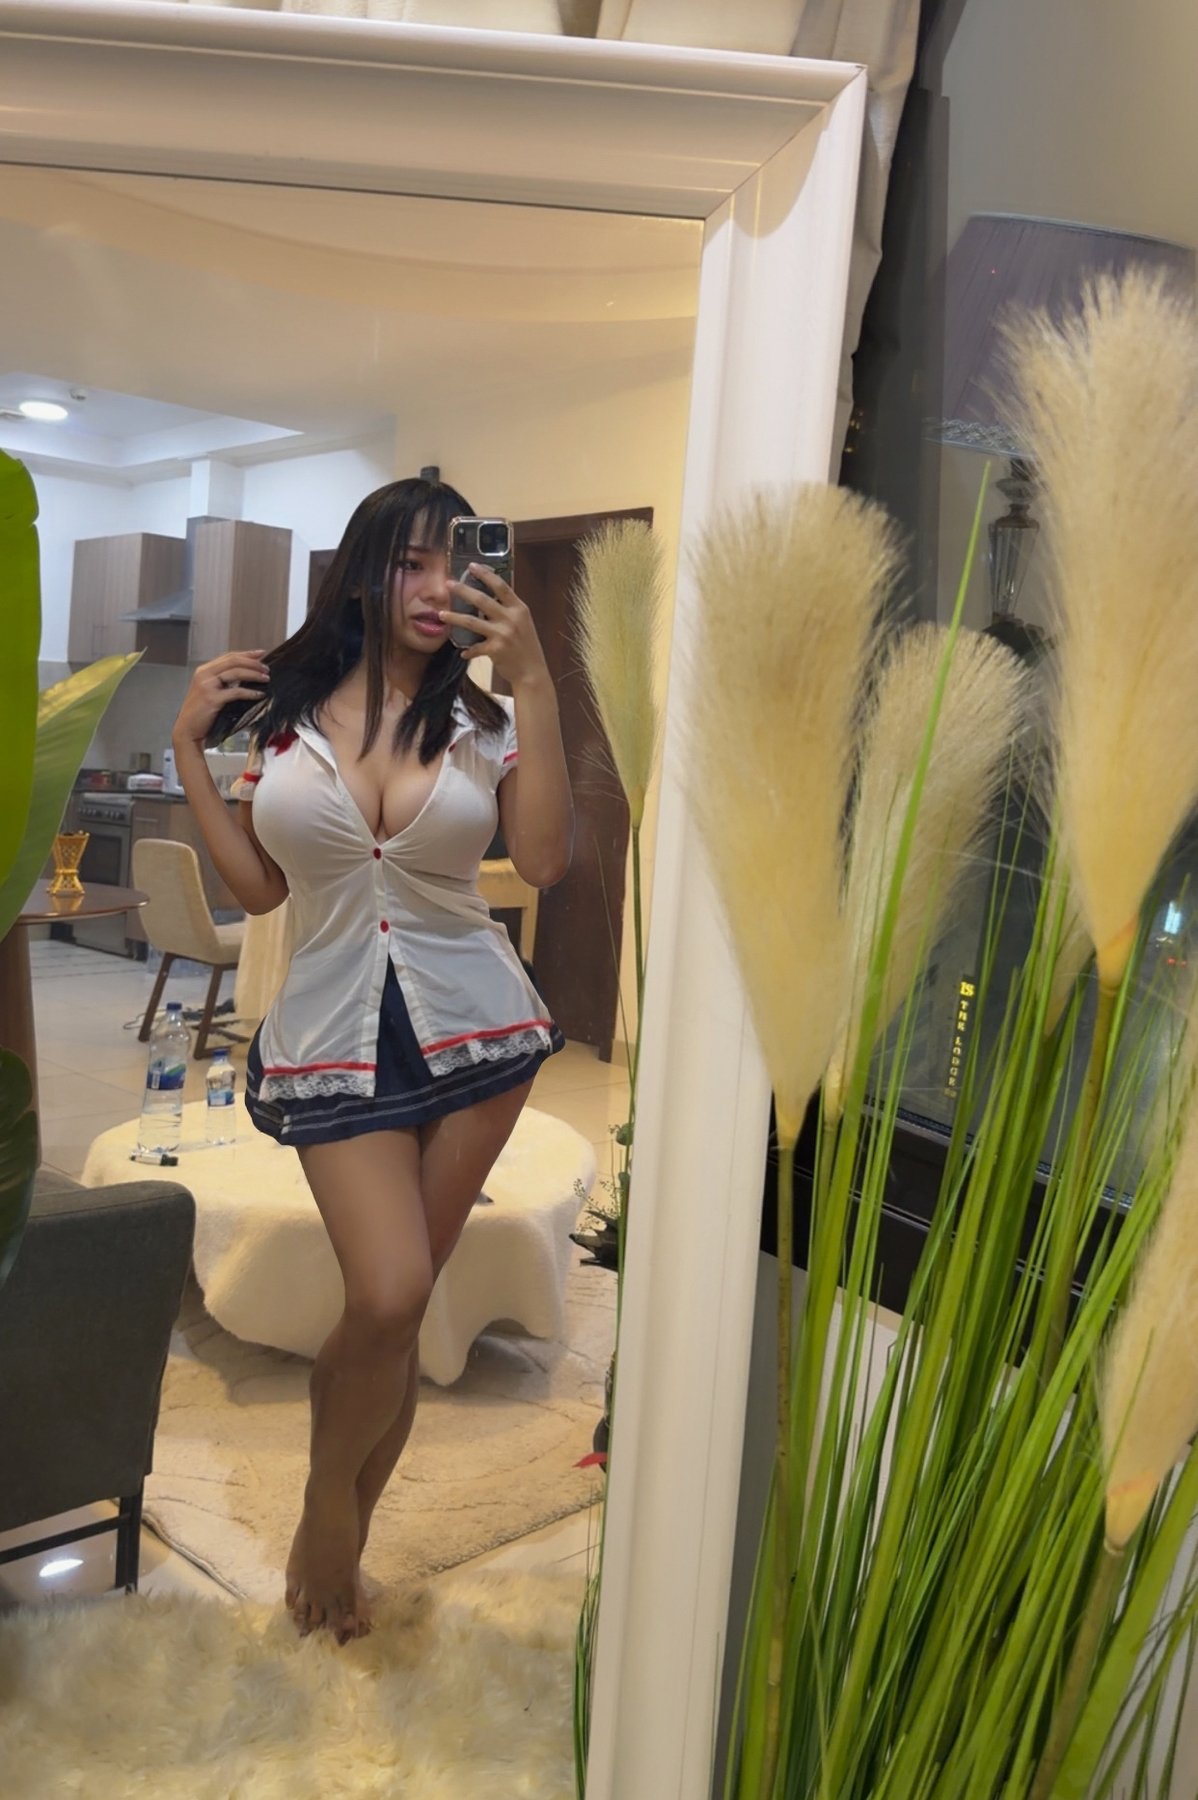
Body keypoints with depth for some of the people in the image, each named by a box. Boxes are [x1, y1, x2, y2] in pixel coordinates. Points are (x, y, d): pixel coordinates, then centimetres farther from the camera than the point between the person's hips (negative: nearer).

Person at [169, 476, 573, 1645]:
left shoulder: (482, 716, 0)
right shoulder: (280, 706, 2)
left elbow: (544, 860, -16)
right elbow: (257, 887, 5)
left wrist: (534, 686, -19)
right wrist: (188, 749, -2)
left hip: (473, 1025, 1)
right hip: (335, 1036, -1)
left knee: (396, 1305, 7)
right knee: (389, 1298, -14)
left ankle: (339, 1535, 32)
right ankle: (328, 1499, 19)